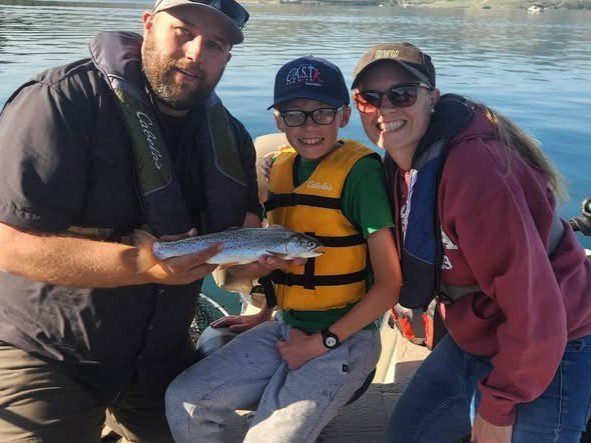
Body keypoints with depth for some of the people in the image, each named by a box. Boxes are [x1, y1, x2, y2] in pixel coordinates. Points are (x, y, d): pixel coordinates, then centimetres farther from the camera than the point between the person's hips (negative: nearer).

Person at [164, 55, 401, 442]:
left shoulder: (359, 170, -15)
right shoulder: (281, 167, 6)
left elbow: (390, 284, -16)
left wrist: (322, 342, -13)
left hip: (344, 337, -6)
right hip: (286, 326, 7)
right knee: (184, 400, -2)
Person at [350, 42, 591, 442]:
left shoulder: (476, 168, -29)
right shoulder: (403, 162, 0)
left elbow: (532, 304, -28)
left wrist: (498, 407, -19)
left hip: (544, 359, -9)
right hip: (472, 343, 9)